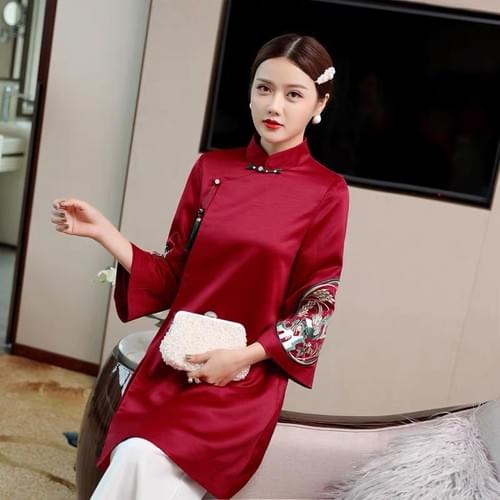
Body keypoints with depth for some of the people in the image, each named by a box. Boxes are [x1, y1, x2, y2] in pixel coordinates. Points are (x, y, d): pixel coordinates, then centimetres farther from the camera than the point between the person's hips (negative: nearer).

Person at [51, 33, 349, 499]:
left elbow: (315, 305, -3)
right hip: (174, 359, 3)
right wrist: (101, 230, -5)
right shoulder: (211, 168, 4)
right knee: (137, 462, -18)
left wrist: (244, 356, -14)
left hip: (247, 377, -3)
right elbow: (171, 278, 5)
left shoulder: (326, 192, -5)